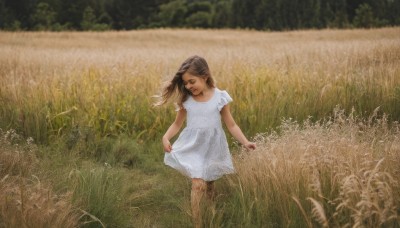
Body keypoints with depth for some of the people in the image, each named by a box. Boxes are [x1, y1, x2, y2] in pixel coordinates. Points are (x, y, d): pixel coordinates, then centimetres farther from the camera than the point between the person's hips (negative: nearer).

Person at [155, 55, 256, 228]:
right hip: (193, 147, 0)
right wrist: (166, 137, -13)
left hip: (212, 148, 0)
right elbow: (177, 123, 6)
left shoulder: (219, 98, -8)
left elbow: (231, 125, -2)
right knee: (198, 185, -14)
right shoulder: (186, 100, -3)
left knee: (209, 185, 14)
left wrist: (245, 142, -14)